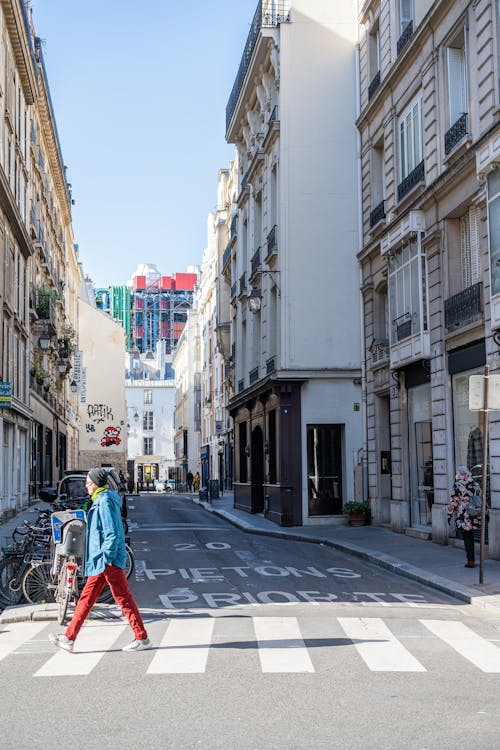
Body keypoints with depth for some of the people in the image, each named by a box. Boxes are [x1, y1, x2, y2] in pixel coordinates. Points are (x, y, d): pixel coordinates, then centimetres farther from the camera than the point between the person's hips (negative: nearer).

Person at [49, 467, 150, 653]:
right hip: (100, 561, 11)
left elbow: (112, 532, -20)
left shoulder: (105, 501, -14)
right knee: (87, 597, 10)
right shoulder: (100, 500, 17)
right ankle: (69, 638, 12)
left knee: (123, 598, -4)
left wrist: (108, 558, -21)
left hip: (109, 561, -11)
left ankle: (142, 638, 3)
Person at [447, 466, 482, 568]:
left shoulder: (457, 486, -10)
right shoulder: (475, 485, 6)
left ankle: (470, 560, 0)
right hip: (474, 516, 5)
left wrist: (449, 514, -4)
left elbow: (453, 501, -11)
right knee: (470, 537, 18)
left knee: (467, 538, 1)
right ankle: (471, 559, 22)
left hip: (464, 517, -5)